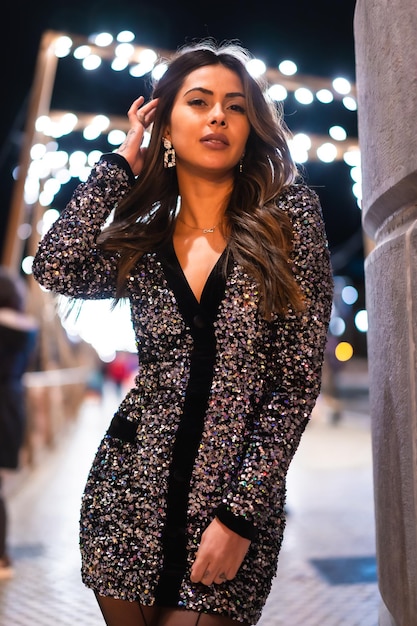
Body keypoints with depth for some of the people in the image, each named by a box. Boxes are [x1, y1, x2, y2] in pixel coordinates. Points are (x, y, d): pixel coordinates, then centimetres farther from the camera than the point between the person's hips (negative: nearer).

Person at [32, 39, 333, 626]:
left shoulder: (289, 218, -4)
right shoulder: (139, 247, 5)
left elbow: (297, 380, -7)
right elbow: (55, 268, -15)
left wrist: (240, 512, -13)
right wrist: (124, 163, -3)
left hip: (240, 498, -2)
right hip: (131, 494, 3)